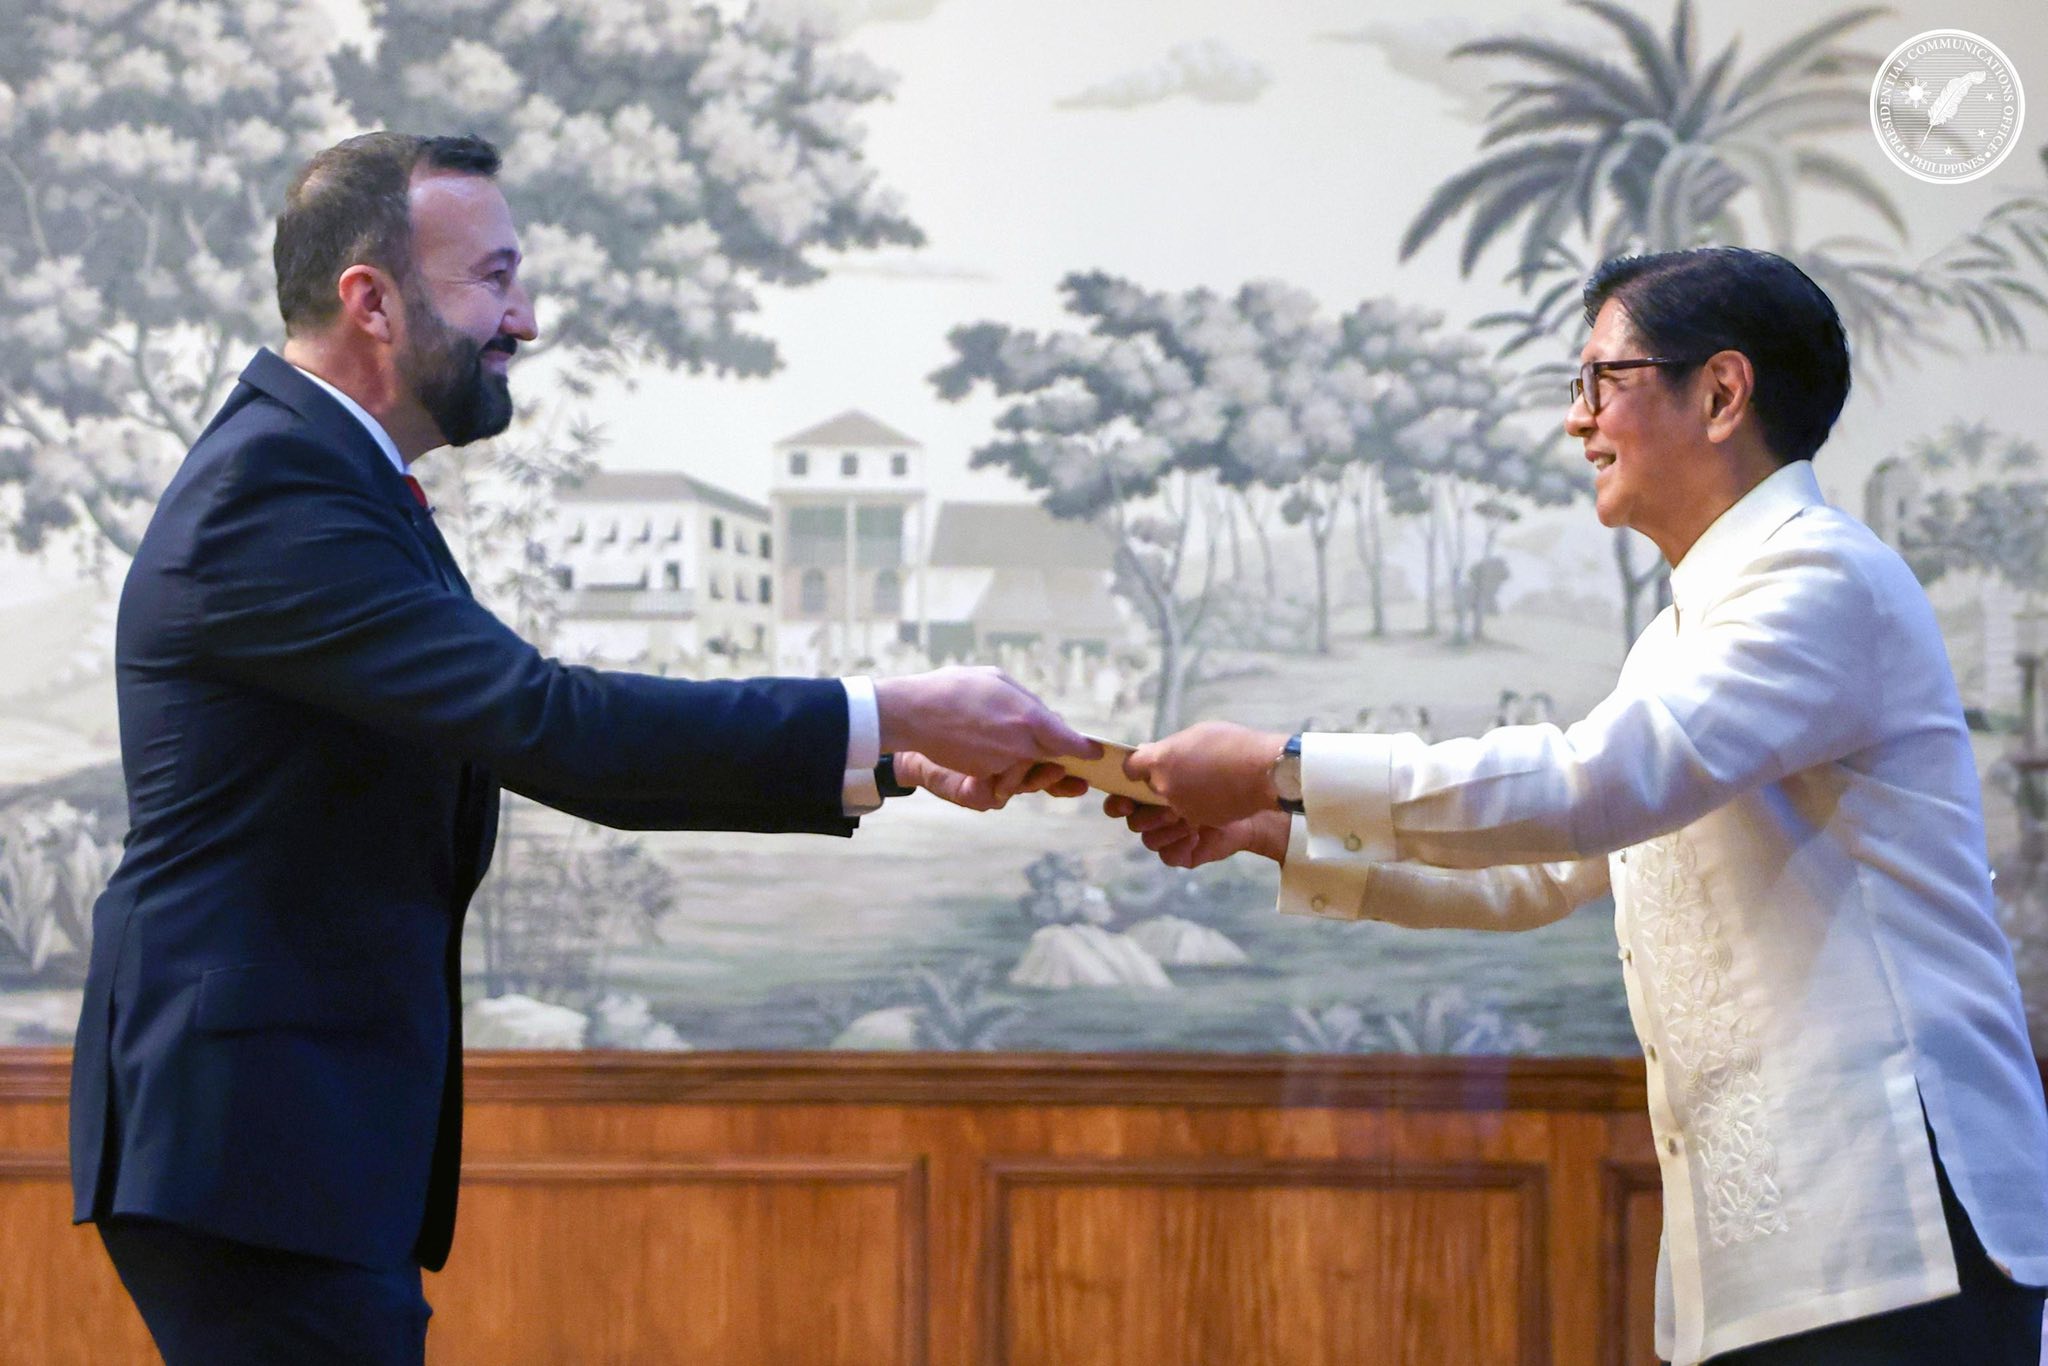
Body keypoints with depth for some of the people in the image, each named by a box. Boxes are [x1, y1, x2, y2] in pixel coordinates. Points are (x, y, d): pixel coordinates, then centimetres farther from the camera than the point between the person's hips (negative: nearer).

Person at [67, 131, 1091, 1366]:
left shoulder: (328, 481, 17)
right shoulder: (272, 494, -16)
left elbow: (552, 751, 15)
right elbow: (544, 718, -24)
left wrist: (881, 760, 7)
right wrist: (889, 714, -21)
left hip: (313, 1123, 10)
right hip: (256, 1132, -10)